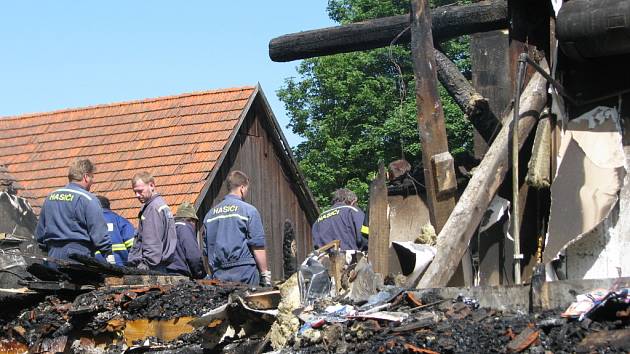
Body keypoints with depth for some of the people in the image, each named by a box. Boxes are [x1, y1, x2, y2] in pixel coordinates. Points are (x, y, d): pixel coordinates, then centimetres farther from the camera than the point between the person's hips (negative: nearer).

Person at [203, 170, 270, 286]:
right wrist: (265, 274, -3)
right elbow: (258, 246, -7)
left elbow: (207, 249, 16)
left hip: (218, 276, 5)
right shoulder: (249, 210, -4)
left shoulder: (211, 213, 13)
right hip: (244, 272, -5)